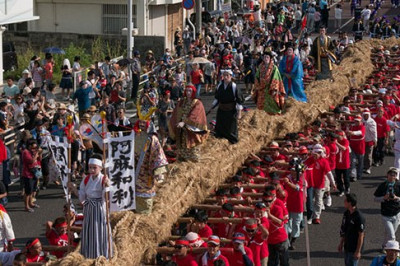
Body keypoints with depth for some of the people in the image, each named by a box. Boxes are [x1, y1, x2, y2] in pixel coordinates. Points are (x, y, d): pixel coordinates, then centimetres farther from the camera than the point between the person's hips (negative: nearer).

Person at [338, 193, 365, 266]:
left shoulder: (359, 217, -23)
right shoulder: (346, 213, 3)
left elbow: (361, 235, -20)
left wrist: (358, 251, -19)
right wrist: (341, 243, 17)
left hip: (355, 248, -8)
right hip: (347, 246, 8)